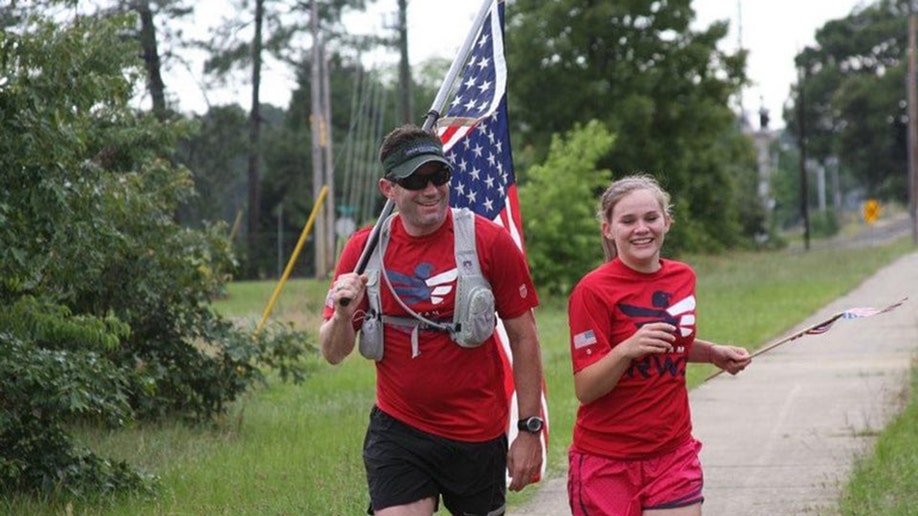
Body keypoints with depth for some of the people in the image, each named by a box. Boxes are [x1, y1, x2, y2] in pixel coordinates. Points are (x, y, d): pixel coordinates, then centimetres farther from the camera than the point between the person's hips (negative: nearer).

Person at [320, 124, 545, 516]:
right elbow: (334, 354, 3)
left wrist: (530, 429, -4)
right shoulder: (365, 249, -1)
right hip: (397, 431, 1)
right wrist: (343, 314, -20)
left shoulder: (490, 241, -7)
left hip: (479, 436, -1)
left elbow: (524, 339, -1)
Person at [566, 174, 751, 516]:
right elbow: (585, 390, -16)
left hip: (672, 454, 4)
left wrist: (714, 354, 8)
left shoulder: (683, 278, 6)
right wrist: (627, 350, -32)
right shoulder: (593, 291, -12)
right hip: (606, 460, -4)